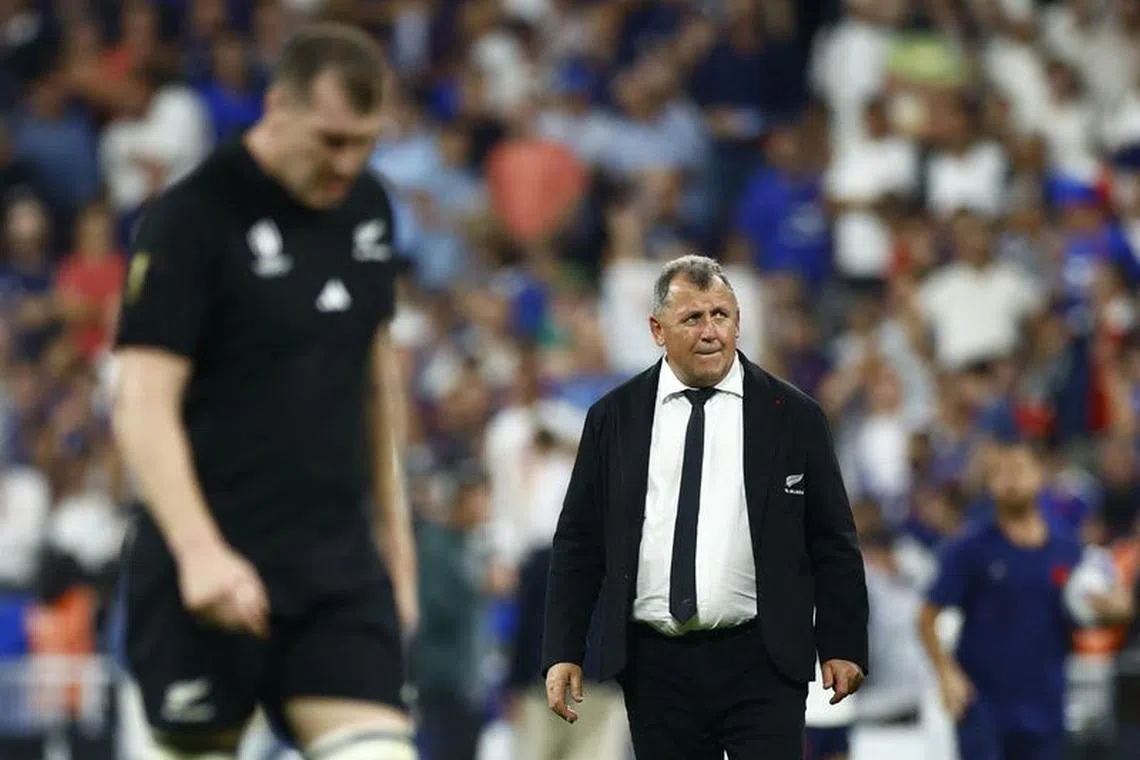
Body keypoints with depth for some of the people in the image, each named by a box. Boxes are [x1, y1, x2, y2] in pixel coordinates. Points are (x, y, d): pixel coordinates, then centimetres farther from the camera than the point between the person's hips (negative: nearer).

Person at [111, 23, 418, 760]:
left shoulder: (368, 207, 10)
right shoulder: (192, 217, -11)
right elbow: (143, 407, -16)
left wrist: (394, 525, 22)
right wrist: (201, 552, -27)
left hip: (340, 561, 5)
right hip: (212, 567, -5)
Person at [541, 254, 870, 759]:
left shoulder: (793, 417, 2)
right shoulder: (613, 418, 6)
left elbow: (833, 543, 5)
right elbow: (578, 542, 7)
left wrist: (842, 645, -1)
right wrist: (562, 652, 1)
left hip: (761, 662, -2)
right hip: (654, 664, 2)